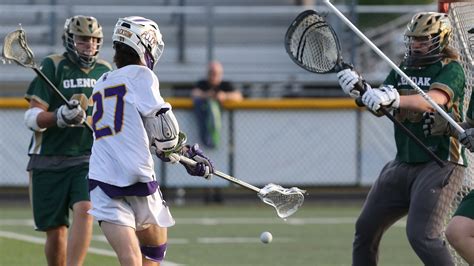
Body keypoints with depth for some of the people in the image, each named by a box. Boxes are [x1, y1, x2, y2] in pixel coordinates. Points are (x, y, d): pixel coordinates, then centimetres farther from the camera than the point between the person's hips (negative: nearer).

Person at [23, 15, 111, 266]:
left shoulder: (105, 70, 10)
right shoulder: (53, 66, -3)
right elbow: (32, 118, -10)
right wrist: (60, 116, -26)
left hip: (89, 158, 2)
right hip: (49, 159, -2)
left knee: (84, 210, -22)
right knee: (55, 232, 1)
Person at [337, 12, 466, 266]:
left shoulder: (450, 69, -7)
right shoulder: (403, 69, 14)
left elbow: (435, 100, -27)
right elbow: (379, 106, 3)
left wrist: (394, 99, -43)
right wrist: (359, 89, -19)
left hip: (439, 164, -8)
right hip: (403, 164, 8)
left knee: (421, 235, -23)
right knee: (366, 228, 12)